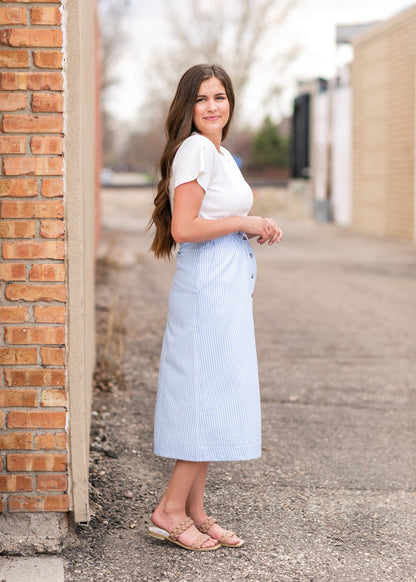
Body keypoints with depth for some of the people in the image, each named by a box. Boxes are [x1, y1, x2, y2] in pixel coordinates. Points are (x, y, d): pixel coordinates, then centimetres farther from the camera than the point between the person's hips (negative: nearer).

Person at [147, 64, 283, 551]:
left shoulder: (221, 153, 18)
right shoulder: (195, 149, -12)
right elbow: (184, 228, -21)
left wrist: (255, 229, 10)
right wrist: (244, 223, -12)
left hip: (227, 284, 10)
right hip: (208, 285, -10)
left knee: (215, 398, 10)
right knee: (209, 398, -6)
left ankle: (194, 511, 17)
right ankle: (170, 511, 2)